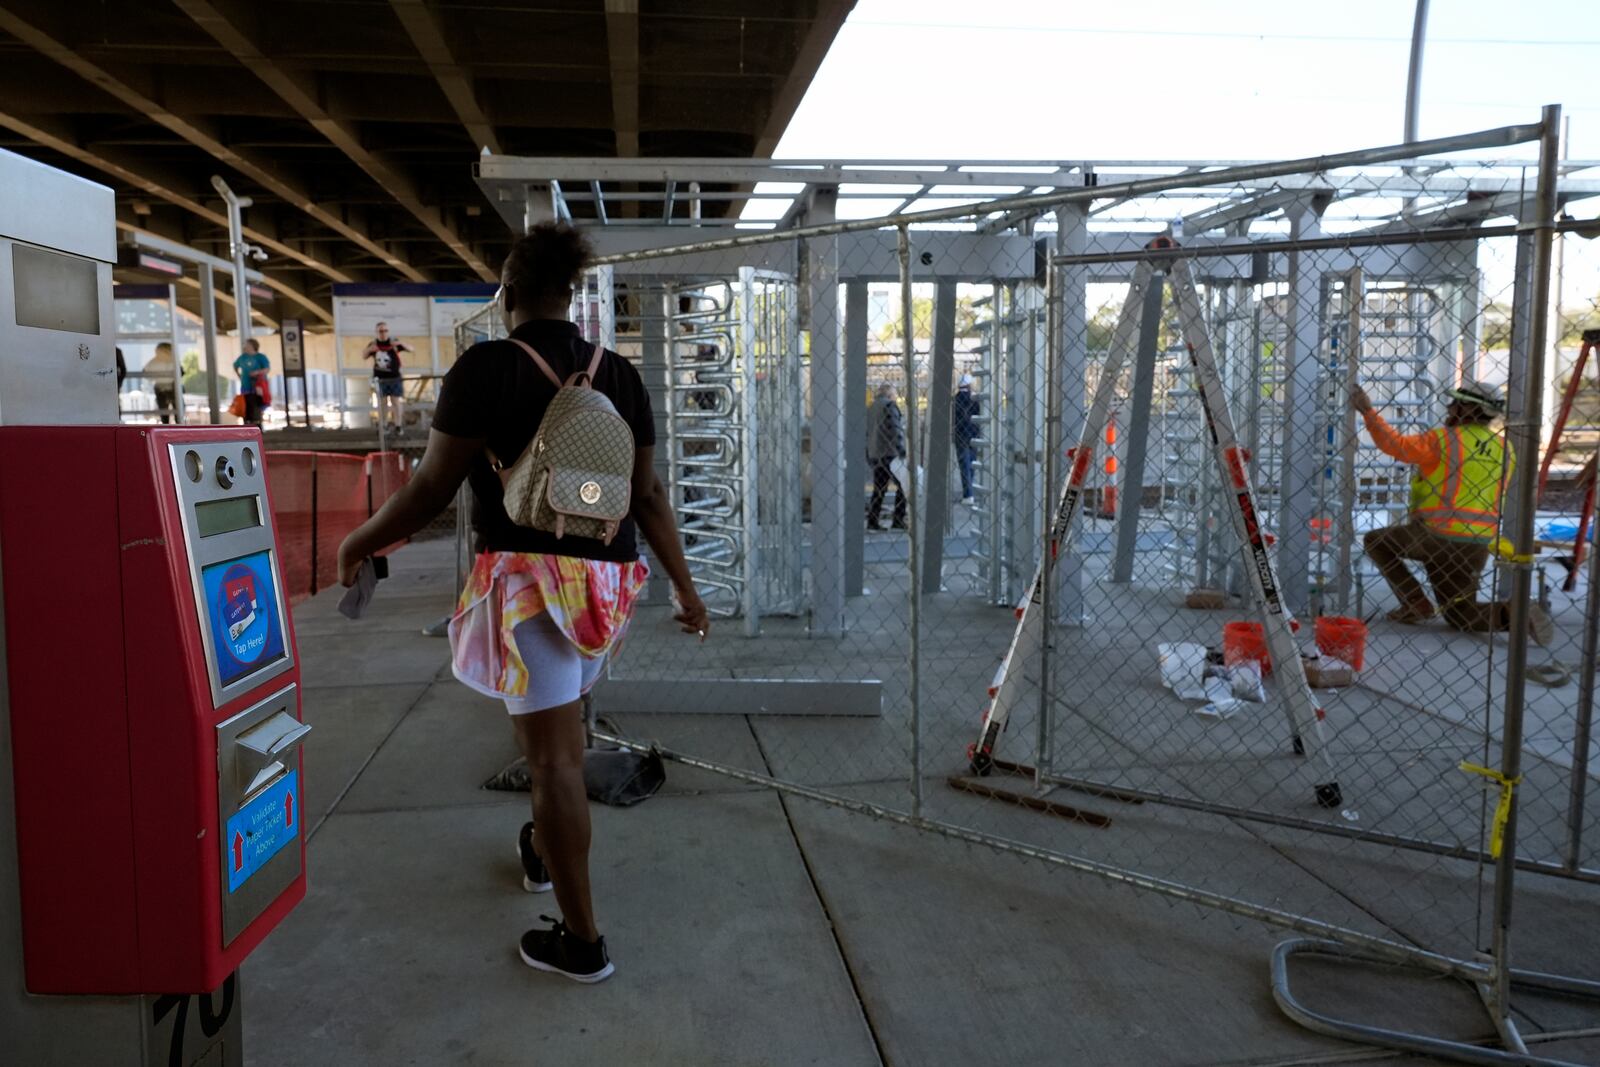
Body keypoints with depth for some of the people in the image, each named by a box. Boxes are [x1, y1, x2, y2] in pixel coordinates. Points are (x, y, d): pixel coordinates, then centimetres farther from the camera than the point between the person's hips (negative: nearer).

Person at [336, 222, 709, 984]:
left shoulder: (486, 368, -8)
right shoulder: (619, 374, 6)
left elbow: (433, 487, -8)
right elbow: (649, 493, 6)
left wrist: (358, 544, 8)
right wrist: (684, 583, 15)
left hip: (530, 578, -6)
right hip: (604, 580, 6)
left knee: (555, 755, 1)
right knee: (556, 726, 27)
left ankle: (582, 942, 11)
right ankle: (542, 849, 48)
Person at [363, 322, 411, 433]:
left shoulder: (393, 342, -3)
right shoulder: (373, 344, 3)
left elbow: (410, 349, -8)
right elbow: (363, 357, 6)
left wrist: (401, 343, -28)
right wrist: (369, 349, -16)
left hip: (394, 378, -2)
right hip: (380, 378, 2)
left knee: (396, 401, -1)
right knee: (382, 402, 7)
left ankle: (397, 426, 4)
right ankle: (383, 426, 13)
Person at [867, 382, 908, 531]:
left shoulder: (872, 407, 16)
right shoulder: (890, 405, -8)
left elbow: (867, 432, 19)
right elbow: (896, 430, -16)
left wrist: (868, 456, 22)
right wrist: (902, 451, -17)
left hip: (875, 454, 8)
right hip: (890, 453, -8)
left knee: (879, 488, 11)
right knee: (902, 486, -1)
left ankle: (872, 521, 7)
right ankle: (898, 520, -5)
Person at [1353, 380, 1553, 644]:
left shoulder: (1443, 439, -7)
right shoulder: (1503, 449, 12)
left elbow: (1394, 444, -14)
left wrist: (1367, 410, -10)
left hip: (1436, 534, -6)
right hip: (1477, 544, 7)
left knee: (1375, 542, 18)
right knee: (1461, 617, 19)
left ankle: (1416, 603, 5)